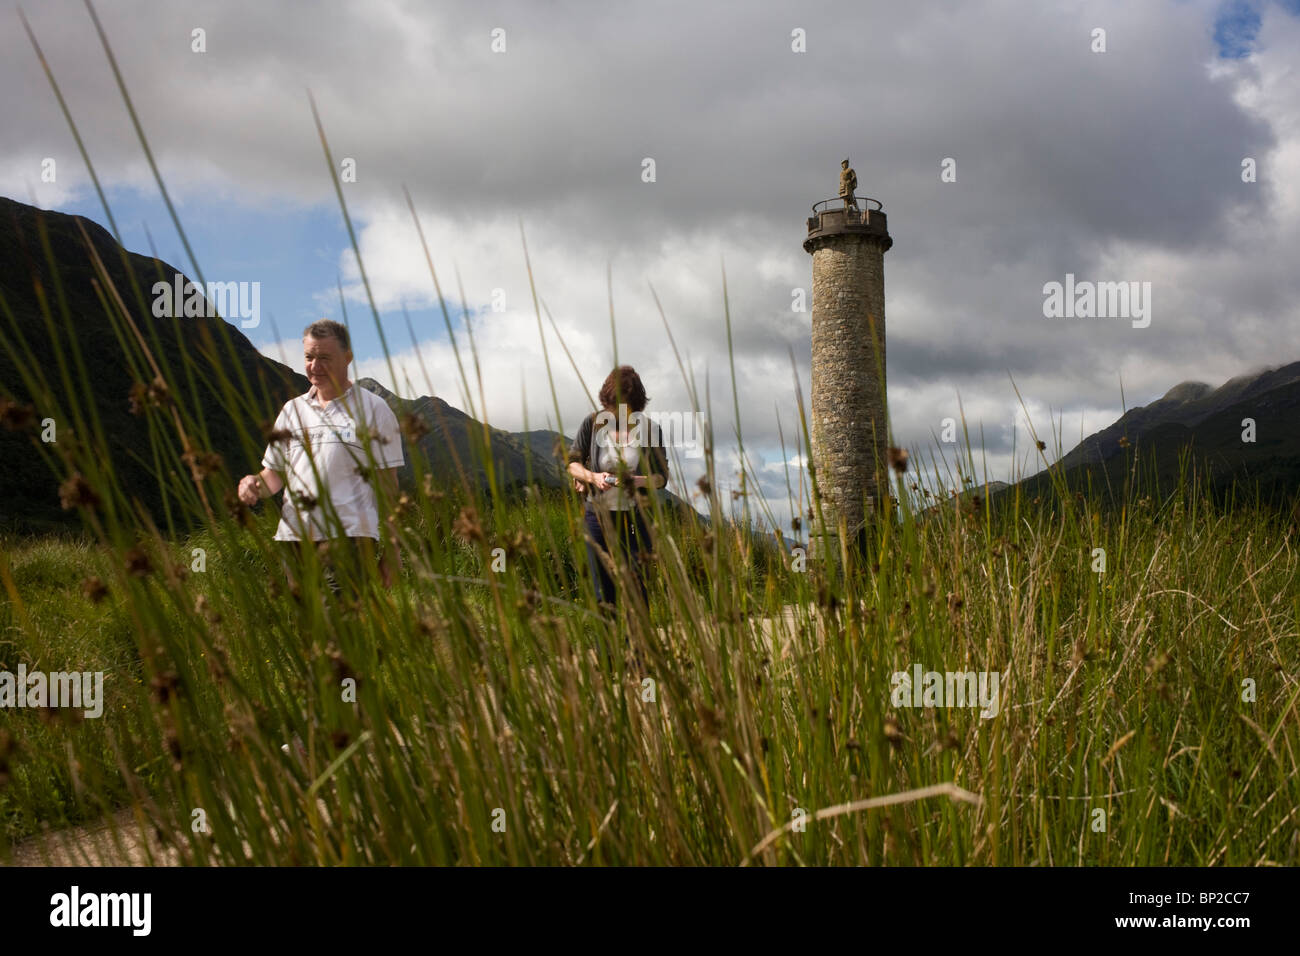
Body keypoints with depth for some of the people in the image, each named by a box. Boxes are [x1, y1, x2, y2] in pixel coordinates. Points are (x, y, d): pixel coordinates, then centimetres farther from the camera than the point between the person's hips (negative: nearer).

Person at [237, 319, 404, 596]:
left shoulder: (372, 409, 3)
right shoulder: (292, 410, 18)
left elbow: (387, 483, 1)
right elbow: (274, 474, 22)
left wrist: (390, 548, -4)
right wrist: (254, 484, -3)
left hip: (349, 535, -5)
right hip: (294, 537, 5)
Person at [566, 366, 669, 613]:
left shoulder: (649, 429, -4)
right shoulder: (593, 423, -3)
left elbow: (661, 477, 1)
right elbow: (572, 462, 5)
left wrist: (638, 481, -20)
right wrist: (592, 477, -16)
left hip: (635, 517, -1)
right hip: (598, 515, 1)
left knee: (635, 590, -1)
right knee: (603, 593, 4)